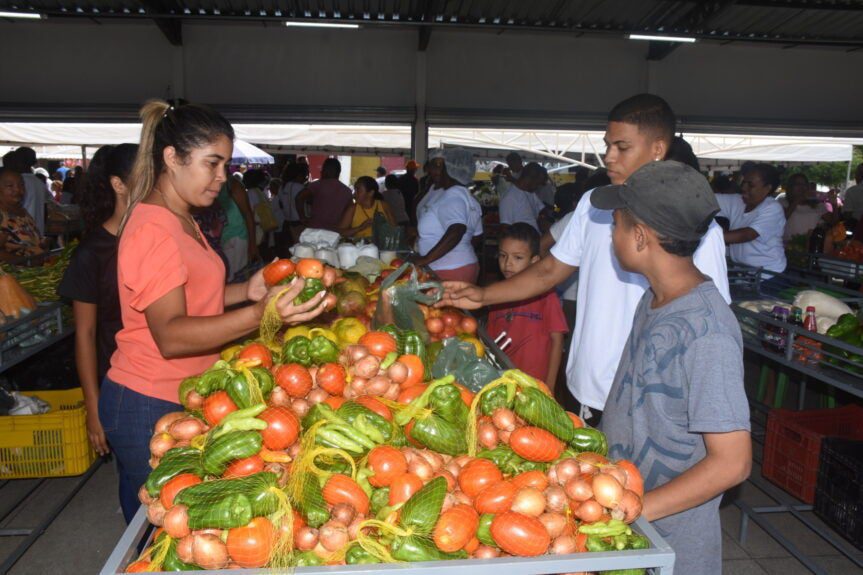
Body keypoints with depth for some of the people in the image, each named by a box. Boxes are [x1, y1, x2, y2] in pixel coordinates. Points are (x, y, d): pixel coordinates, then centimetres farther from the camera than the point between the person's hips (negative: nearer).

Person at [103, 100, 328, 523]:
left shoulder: (179, 221, 13)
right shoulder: (154, 228, -18)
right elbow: (169, 334, -26)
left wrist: (245, 291, 1)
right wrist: (260, 315, -39)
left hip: (176, 400, 9)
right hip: (149, 407, -9)